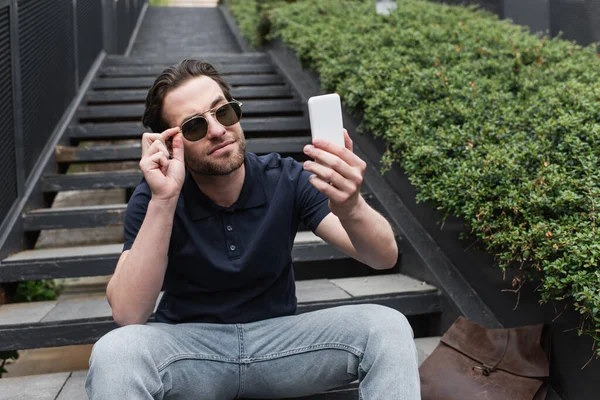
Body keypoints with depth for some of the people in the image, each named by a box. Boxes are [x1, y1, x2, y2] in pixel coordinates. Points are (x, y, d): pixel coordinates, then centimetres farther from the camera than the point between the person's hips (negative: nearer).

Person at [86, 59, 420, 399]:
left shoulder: (286, 180, -10)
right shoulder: (153, 199, -11)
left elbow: (385, 257, -17)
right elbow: (127, 315, -23)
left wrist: (350, 208, -41)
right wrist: (163, 201, -31)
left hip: (279, 338, 1)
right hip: (189, 345, 0)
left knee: (388, 327, -21)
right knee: (114, 354, -31)